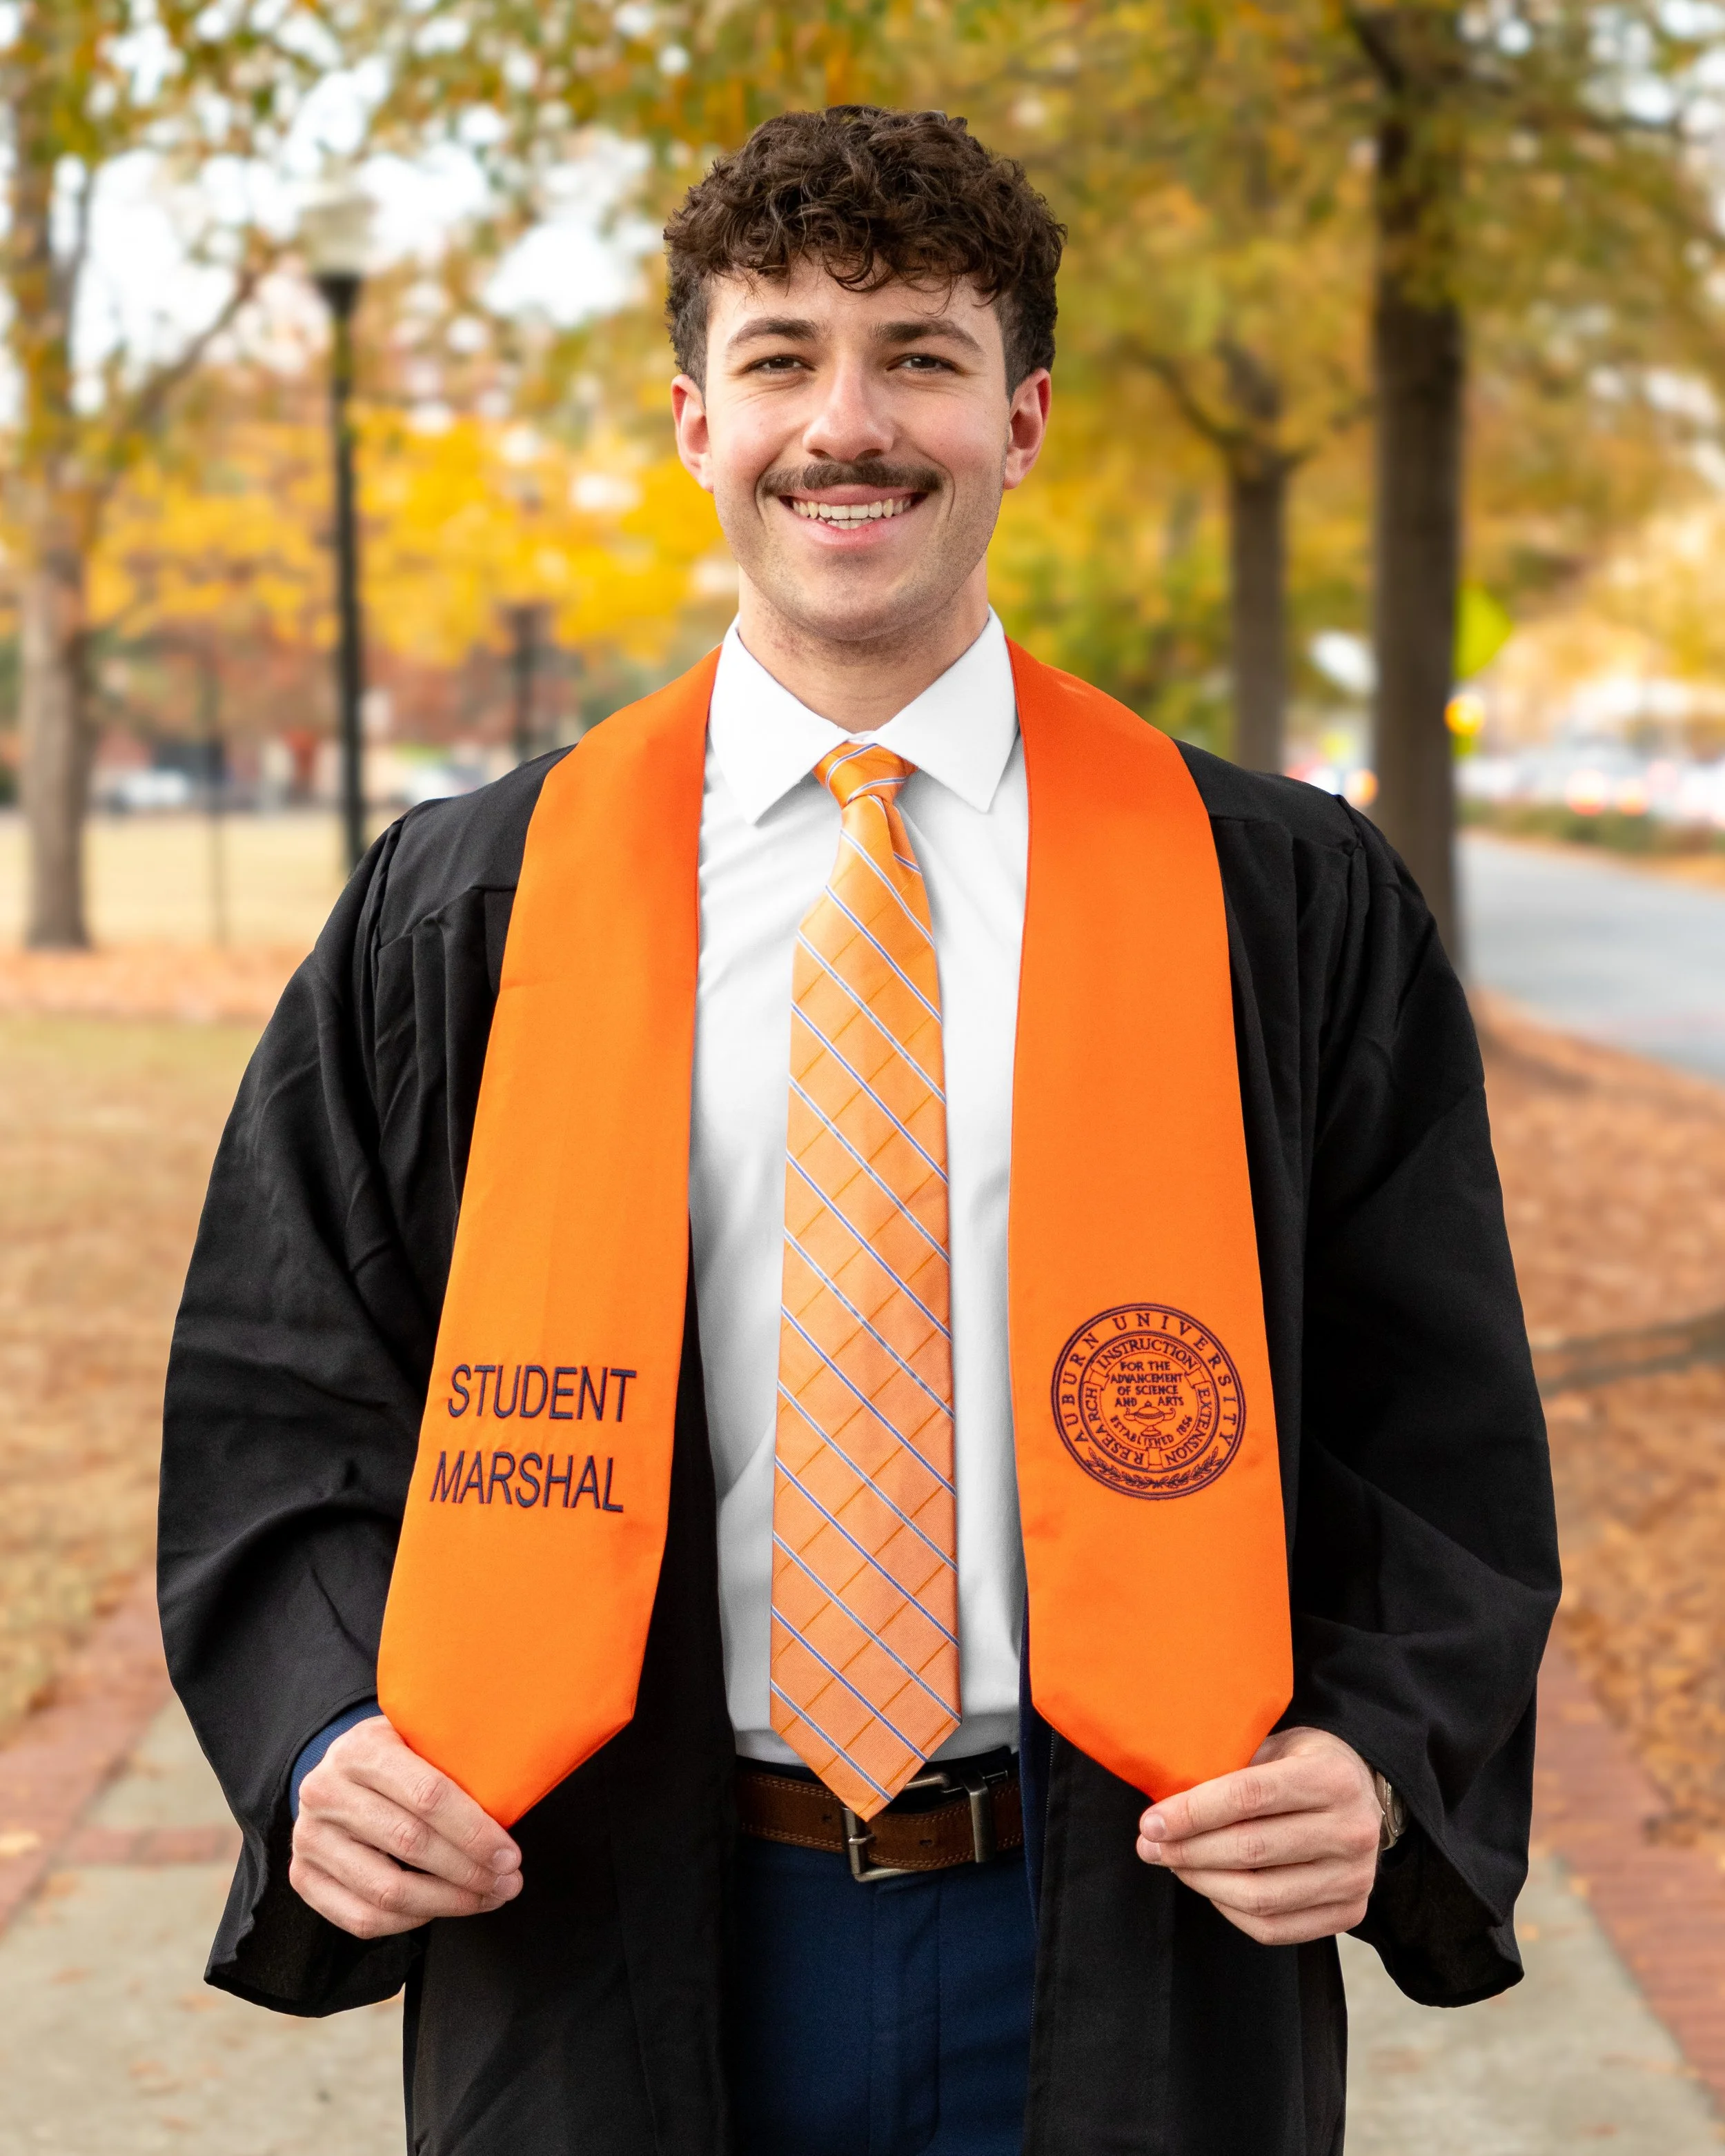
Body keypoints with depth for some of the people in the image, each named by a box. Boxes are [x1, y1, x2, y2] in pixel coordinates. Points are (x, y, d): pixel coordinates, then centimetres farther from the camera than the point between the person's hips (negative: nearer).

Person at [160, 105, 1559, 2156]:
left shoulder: (1290, 908, 0)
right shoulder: (458, 916, 2)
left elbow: (1441, 1423, 3)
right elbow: (283, 1404, 5)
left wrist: (1378, 1759, -14)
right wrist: (327, 1745, -12)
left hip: (1134, 1950, 0)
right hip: (617, 1956, 1)